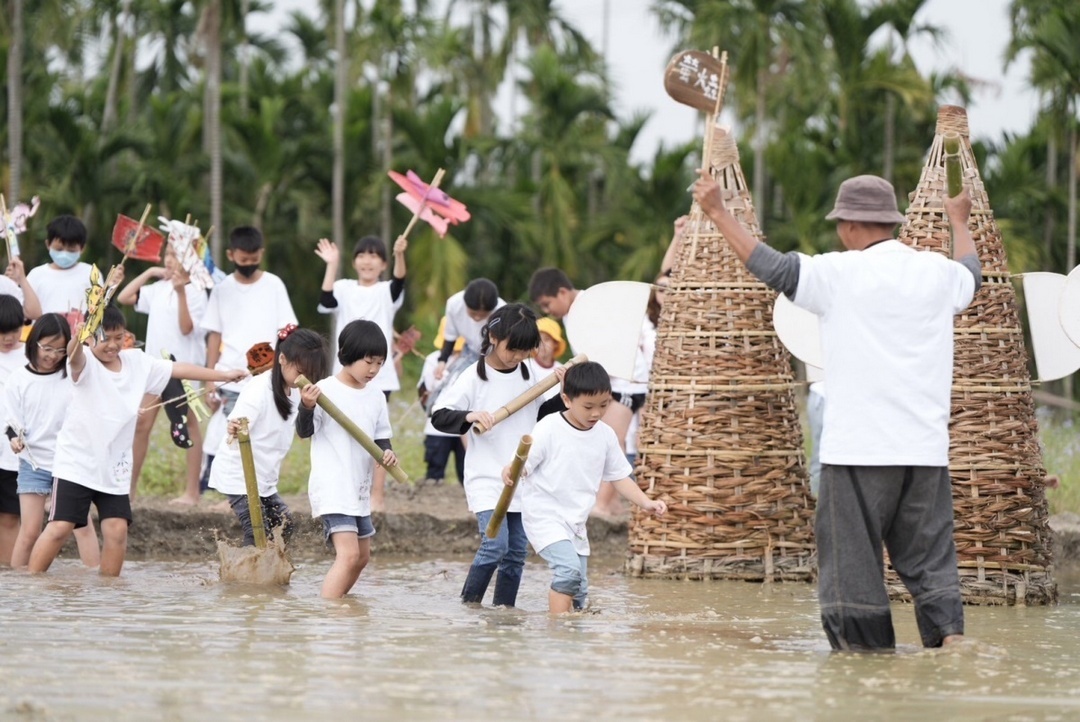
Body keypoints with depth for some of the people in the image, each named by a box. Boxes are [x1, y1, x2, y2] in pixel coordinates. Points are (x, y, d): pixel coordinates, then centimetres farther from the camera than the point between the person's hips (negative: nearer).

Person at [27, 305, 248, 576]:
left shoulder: (138, 362, 3)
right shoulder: (85, 364, -13)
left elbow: (180, 370, 10)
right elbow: (73, 356, -38)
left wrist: (225, 375, 11)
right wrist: (77, 340, -62)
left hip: (114, 468, 5)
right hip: (76, 462, -5)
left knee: (117, 531, -3)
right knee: (60, 528, -10)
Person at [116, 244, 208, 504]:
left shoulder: (195, 292, -9)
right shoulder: (158, 289, 8)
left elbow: (187, 327, -19)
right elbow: (124, 298, 7)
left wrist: (181, 292, -27)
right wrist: (148, 273, 3)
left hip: (185, 364, -6)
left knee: (188, 424, 2)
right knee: (141, 422, 4)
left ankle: (192, 491, 5)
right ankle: (130, 485, 10)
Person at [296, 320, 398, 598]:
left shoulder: (375, 395, 8)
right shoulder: (325, 390, -11)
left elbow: (380, 436, 14)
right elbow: (304, 431, -12)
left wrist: (387, 453, -7)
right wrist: (307, 407, -31)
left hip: (360, 489, 8)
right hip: (332, 488, -8)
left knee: (362, 556, 17)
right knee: (348, 554, -20)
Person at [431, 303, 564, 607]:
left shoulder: (530, 372, 6)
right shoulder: (475, 377, -9)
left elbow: (546, 413, 19)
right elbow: (439, 415, -10)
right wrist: (469, 417, -27)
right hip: (486, 478, -5)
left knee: (517, 551, 7)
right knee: (495, 545, -17)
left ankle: (504, 607, 17)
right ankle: (468, 604, -2)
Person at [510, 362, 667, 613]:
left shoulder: (606, 435, 5)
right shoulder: (549, 429, -13)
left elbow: (619, 477, 13)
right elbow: (523, 465, -14)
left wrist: (645, 502, 0)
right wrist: (511, 472, -38)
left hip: (575, 522, 7)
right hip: (544, 515, -7)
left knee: (580, 592, 10)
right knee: (569, 569, -26)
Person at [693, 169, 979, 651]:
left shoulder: (841, 274, -8)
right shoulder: (937, 272, 9)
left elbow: (772, 268, -4)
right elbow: (971, 275, 32)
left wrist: (719, 214, 6)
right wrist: (960, 223, 53)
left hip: (857, 448, -5)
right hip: (926, 446, 5)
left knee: (853, 556, 3)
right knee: (928, 552, 9)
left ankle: (865, 644, 4)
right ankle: (948, 630, -7)